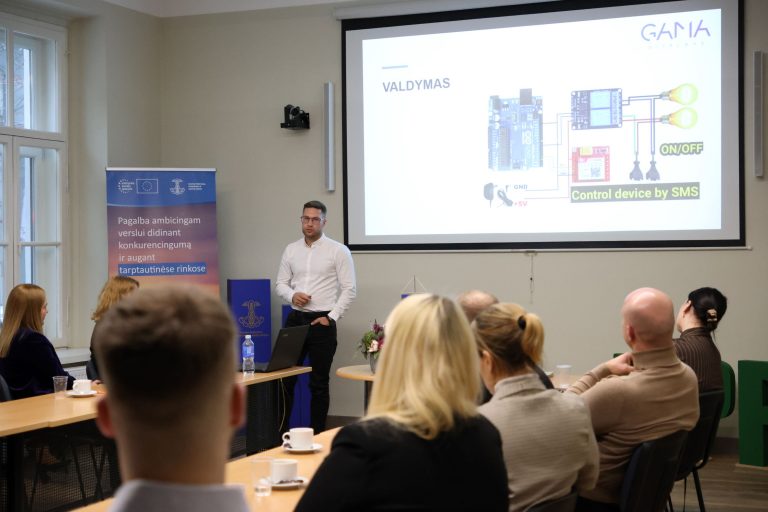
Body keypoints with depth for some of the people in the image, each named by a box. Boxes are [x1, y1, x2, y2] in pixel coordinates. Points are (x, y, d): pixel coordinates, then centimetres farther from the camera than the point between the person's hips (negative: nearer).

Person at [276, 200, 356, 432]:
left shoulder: (338, 251, -4)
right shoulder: (291, 250, 9)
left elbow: (349, 289, -5)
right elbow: (280, 284, 12)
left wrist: (332, 317, -12)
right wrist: (292, 295, -10)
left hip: (322, 321, -3)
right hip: (295, 319, 4)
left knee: (319, 383, 4)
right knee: (285, 379, 4)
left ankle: (317, 435, 13)